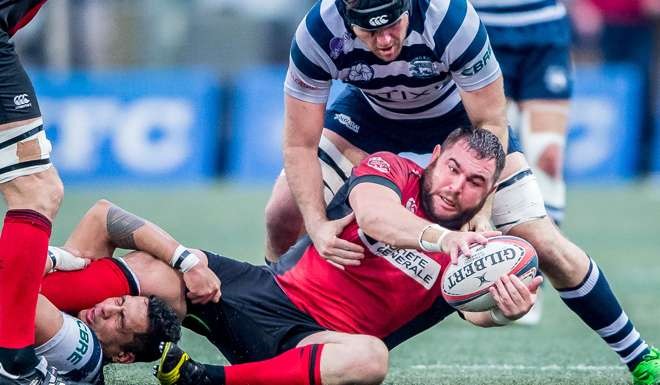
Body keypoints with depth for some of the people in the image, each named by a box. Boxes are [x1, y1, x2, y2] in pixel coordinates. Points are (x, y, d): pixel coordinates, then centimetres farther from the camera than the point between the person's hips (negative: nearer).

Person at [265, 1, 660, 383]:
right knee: (283, 215, -11)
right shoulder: (318, 34, -34)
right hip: (370, 113, 2)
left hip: (458, 115, -2)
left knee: (543, 243, -10)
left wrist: (482, 211, -35)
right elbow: (300, 144, -25)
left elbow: (490, 123, -26)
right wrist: (317, 225, -38)